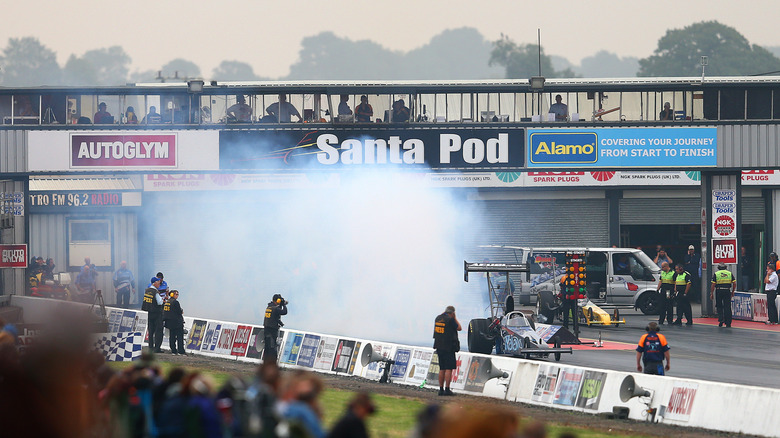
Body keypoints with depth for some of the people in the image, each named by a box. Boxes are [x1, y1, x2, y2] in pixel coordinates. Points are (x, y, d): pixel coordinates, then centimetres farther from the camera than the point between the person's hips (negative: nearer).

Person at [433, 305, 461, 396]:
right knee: (449, 368, -5)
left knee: (442, 369, 12)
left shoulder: (438, 318, 8)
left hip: (439, 347, 7)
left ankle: (441, 389, 12)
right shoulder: (450, 320, -13)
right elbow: (459, 328, -2)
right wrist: (455, 318, 7)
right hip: (449, 348, -7)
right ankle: (447, 389, -10)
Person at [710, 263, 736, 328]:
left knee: (719, 307, 12)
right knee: (727, 307, 5)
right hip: (727, 291, 1)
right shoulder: (730, 273, 8)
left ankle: (721, 319, -4)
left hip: (719, 291, -1)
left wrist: (711, 294, 1)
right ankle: (728, 323, 5)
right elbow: (734, 284, 4)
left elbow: (713, 285, -4)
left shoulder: (716, 274, 2)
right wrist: (732, 292, 15)